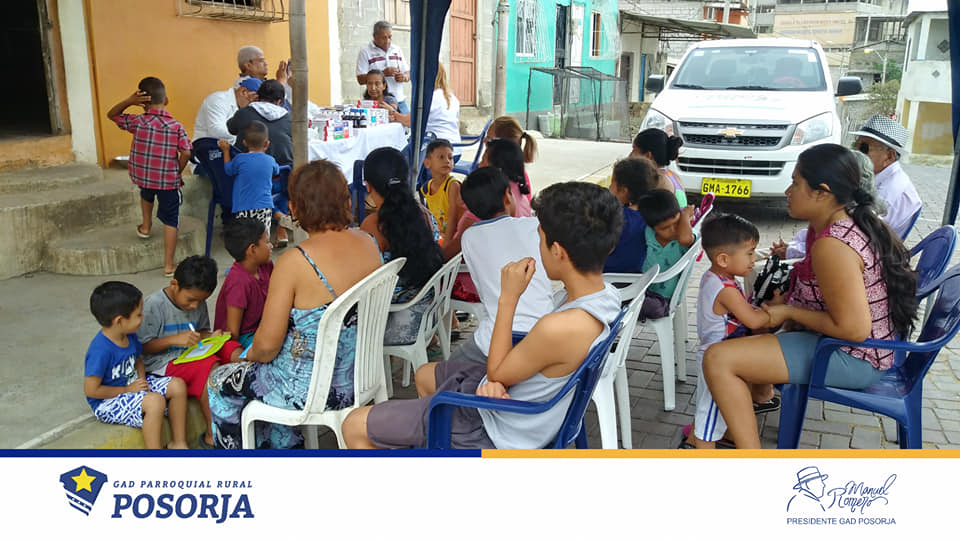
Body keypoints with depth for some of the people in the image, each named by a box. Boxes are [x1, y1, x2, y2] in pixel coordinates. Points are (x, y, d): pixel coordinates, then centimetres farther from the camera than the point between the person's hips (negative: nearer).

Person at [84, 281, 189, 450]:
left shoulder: (129, 336, -1)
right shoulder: (100, 350, -27)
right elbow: (91, 390, -24)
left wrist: (142, 379, -3)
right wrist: (128, 389, -17)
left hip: (133, 385, 9)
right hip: (108, 402, -9)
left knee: (178, 385, -6)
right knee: (155, 400, -32)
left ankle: (178, 443, 3)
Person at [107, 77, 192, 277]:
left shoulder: (137, 122, -7)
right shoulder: (176, 127, -10)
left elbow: (112, 114, 8)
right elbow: (186, 153, -13)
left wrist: (129, 101, -6)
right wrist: (177, 172, 3)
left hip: (142, 176, 2)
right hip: (169, 181, -2)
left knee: (146, 193, 39)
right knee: (170, 221, 5)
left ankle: (146, 226, 49)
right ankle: (168, 265, 5)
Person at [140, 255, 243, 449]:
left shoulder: (198, 303, 6)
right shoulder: (154, 304, -13)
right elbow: (143, 346, -12)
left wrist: (210, 337, -3)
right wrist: (175, 339, -25)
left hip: (193, 353, 7)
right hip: (164, 362, -7)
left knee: (234, 352, -17)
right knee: (210, 368, -33)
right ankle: (212, 436, -24)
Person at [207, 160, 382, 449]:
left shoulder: (294, 262, -27)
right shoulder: (368, 244, -7)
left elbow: (267, 345, -21)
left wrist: (251, 355, 4)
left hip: (311, 390, -7)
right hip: (359, 378, 7)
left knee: (220, 383, 21)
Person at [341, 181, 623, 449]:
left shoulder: (560, 327, -38)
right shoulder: (606, 295, -9)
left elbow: (497, 373, -20)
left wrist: (508, 297, -18)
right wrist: (496, 382, -16)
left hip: (495, 432, -9)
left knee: (354, 426, 1)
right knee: (425, 374, 33)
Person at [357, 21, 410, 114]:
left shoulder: (397, 50, 15)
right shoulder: (365, 52, 0)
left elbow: (408, 74, 16)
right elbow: (361, 79, -8)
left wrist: (404, 77, -8)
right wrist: (383, 73, -18)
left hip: (400, 100, 4)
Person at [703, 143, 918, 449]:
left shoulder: (831, 246, -28)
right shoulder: (853, 222, 4)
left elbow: (854, 329, -30)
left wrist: (788, 312, -17)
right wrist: (784, 303, 4)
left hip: (854, 359, -11)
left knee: (718, 359, -20)